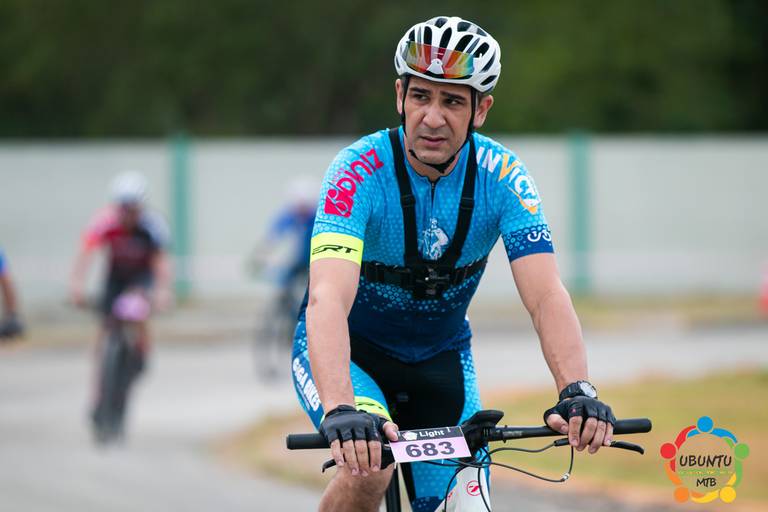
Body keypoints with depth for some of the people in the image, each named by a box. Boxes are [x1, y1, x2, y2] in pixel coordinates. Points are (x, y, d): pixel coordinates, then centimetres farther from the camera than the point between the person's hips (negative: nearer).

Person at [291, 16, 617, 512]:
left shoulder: (502, 176, -18)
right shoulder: (361, 171, -29)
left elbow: (546, 295, -27)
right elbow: (327, 299, -42)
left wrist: (577, 392, -46)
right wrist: (340, 410, -59)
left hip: (439, 358, 4)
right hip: (349, 350, -4)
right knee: (370, 467, -31)